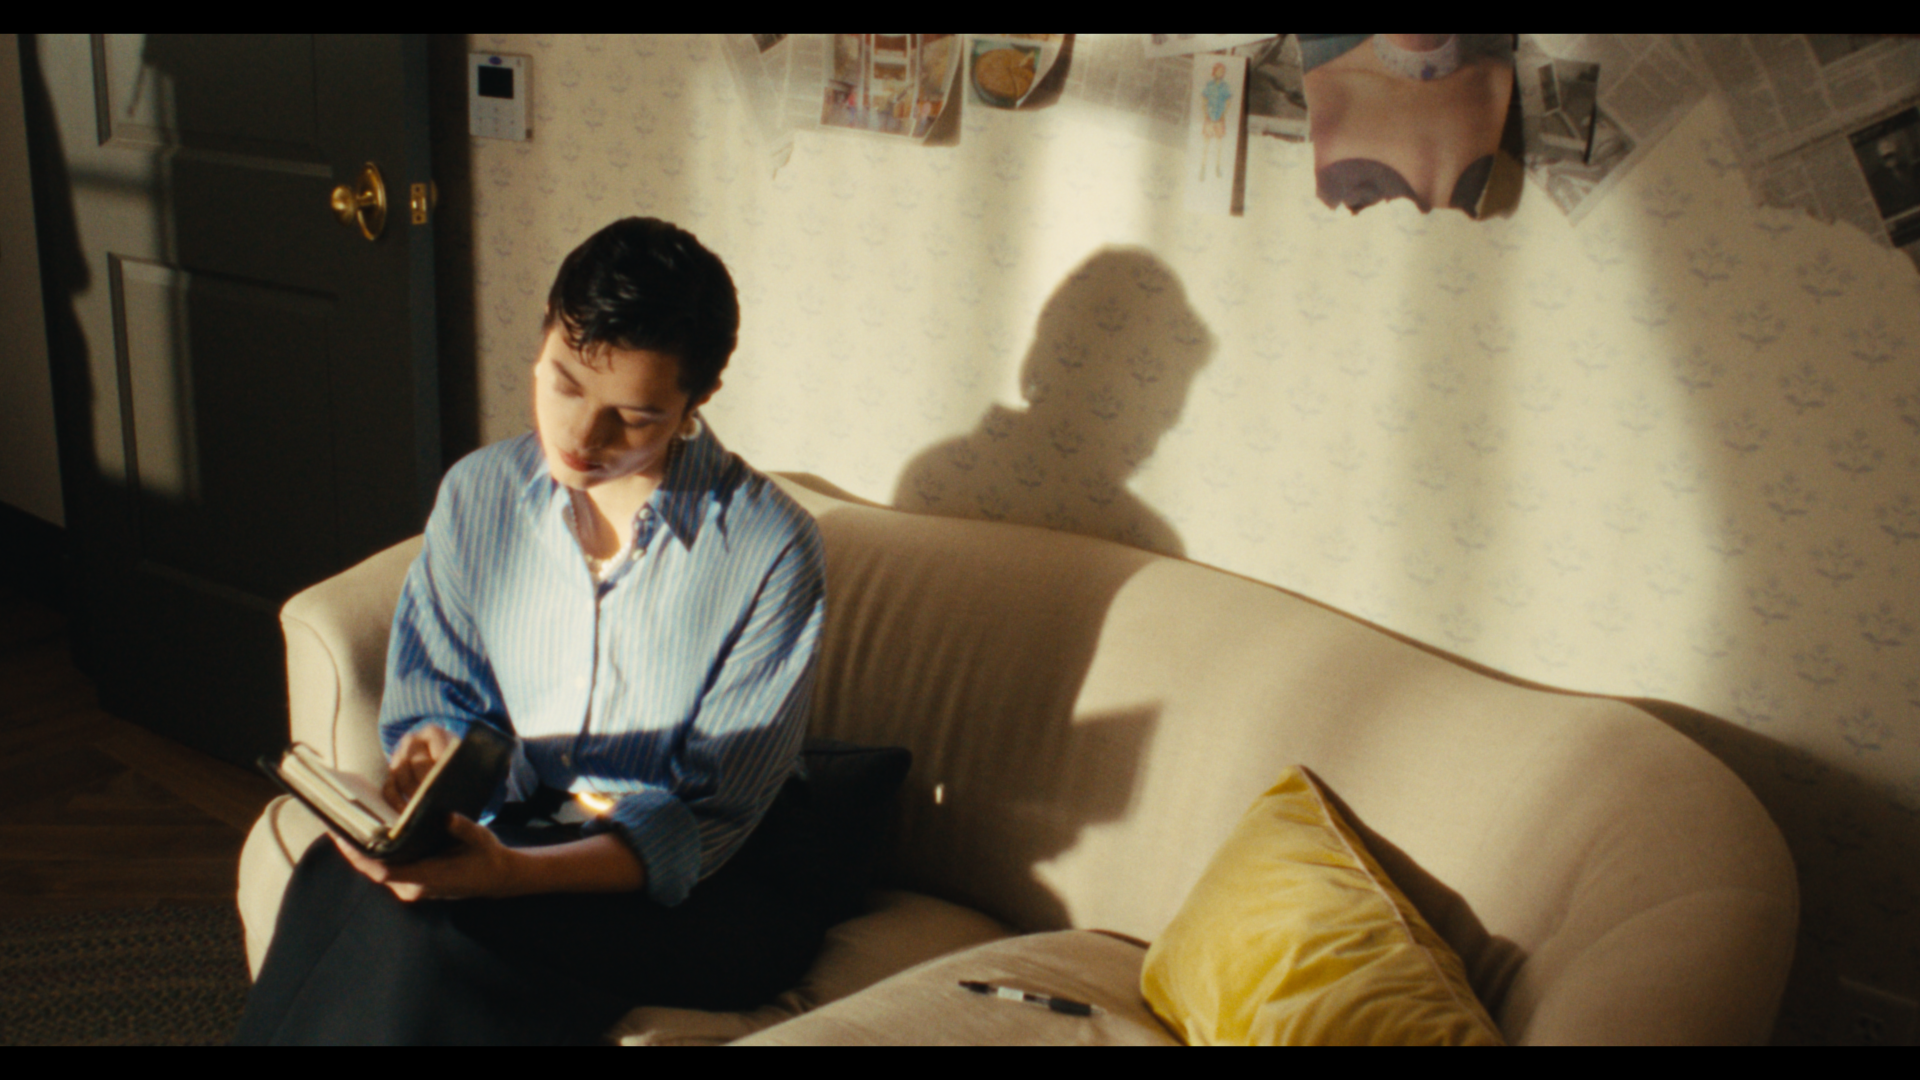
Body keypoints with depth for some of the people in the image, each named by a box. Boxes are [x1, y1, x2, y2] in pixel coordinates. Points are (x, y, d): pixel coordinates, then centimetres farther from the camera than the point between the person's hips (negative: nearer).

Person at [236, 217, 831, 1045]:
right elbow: (431, 696, 10)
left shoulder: (771, 549, -15)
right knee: (332, 878, -29)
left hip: (718, 883, -4)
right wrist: (435, 755, -16)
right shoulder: (477, 493, 1)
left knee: (425, 919, -31)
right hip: (518, 826, 4)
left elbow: (707, 821, -16)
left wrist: (515, 873, -31)